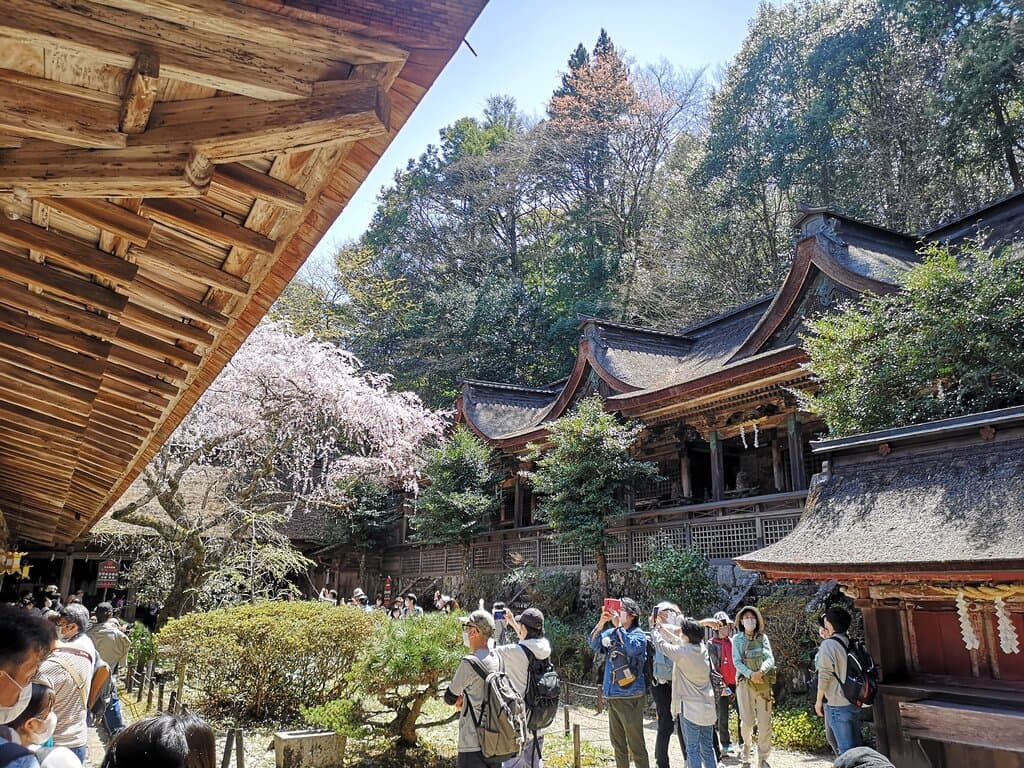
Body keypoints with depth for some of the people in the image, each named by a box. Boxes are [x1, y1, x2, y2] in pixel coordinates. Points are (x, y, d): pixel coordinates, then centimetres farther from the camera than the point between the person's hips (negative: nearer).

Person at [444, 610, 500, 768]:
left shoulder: (470, 663, -18)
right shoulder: (496, 660, 5)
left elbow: (449, 698, -4)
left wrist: (458, 700, 15)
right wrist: (464, 700, 4)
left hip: (474, 744, -8)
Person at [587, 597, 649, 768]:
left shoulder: (638, 634, -7)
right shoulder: (611, 633, 10)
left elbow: (633, 649, -27)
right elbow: (594, 644, -1)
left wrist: (618, 626, -21)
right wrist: (601, 622, -12)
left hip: (630, 697, -6)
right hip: (611, 696, 6)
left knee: (636, 745, 0)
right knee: (617, 743, 18)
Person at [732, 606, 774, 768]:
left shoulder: (763, 638, 5)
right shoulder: (737, 639, 1)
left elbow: (770, 659, -5)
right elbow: (737, 662, -5)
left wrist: (761, 672, -23)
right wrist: (750, 674, -21)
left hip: (763, 683, 1)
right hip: (745, 682, -1)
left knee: (765, 722, -1)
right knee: (747, 721, 0)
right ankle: (746, 744, 31)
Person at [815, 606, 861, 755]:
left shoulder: (828, 644, -15)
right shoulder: (851, 643, 6)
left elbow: (824, 675, -15)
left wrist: (819, 701, -5)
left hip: (838, 705, -7)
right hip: (855, 702, 7)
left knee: (845, 748, -2)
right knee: (856, 746, 15)